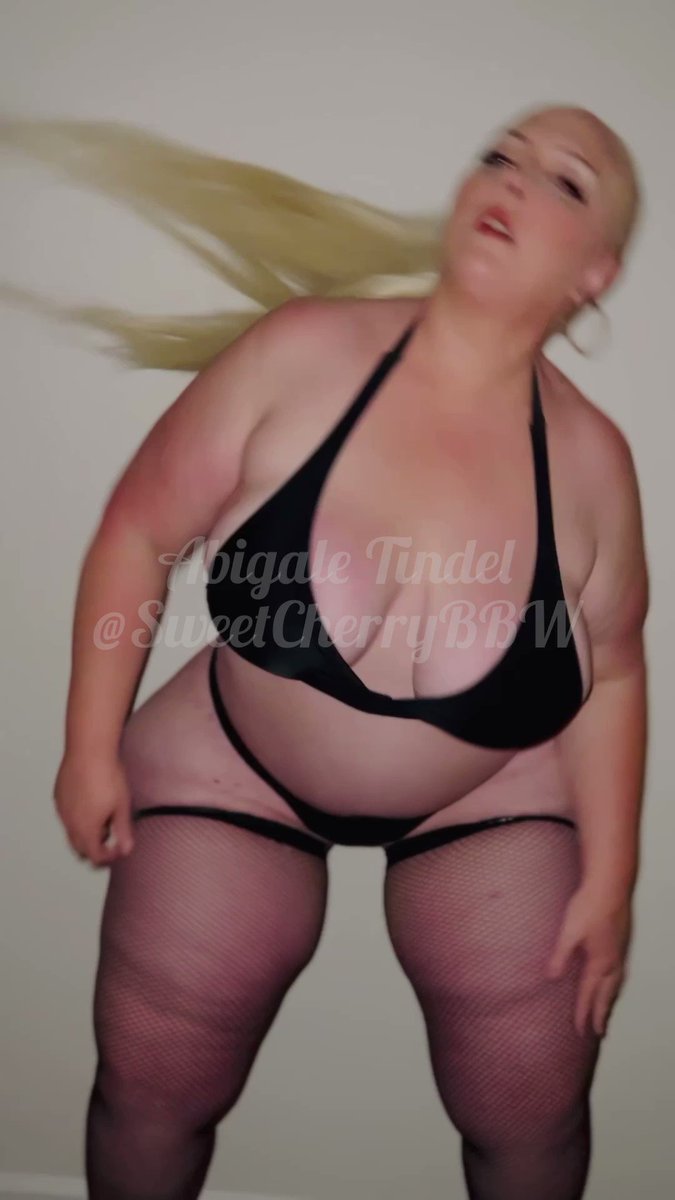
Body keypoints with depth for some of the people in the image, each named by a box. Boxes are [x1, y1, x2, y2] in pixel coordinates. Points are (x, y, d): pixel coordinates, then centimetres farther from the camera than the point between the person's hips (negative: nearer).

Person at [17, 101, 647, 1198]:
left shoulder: (590, 458, -15)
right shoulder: (305, 351, -20)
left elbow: (610, 672, -2)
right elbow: (139, 533, -11)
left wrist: (609, 878, 0)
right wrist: (92, 749, -8)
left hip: (495, 798, 1)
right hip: (242, 769, 0)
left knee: (534, 1110, 4)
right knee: (151, 1083, 5)